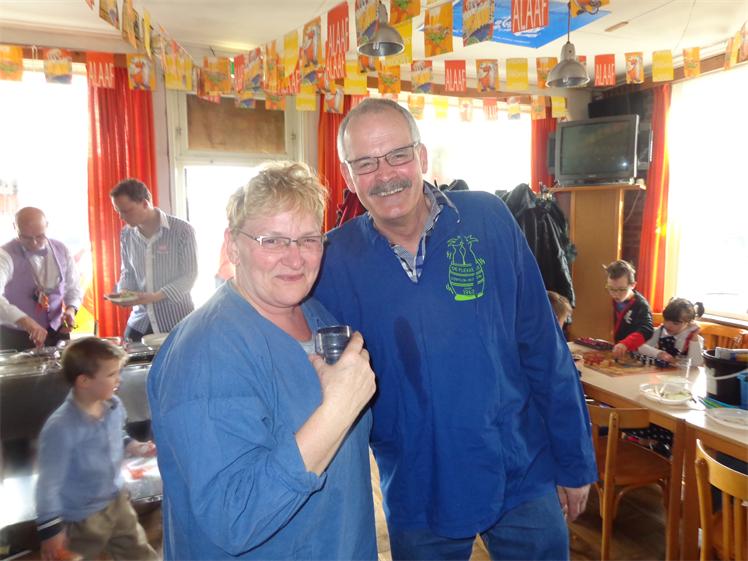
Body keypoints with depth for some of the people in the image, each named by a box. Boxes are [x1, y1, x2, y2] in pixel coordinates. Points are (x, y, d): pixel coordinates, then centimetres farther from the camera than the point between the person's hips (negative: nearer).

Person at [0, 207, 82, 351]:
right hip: (16, 337, -3)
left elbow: (73, 287, 7)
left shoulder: (61, 250, -2)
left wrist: (71, 309, -12)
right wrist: (25, 321, -44)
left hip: (56, 332, 4)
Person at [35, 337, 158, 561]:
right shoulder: (61, 428, -30)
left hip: (117, 501, 6)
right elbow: (49, 483, -22)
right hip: (82, 518, -6)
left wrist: (131, 446, -6)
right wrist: (50, 530, -16)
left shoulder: (114, 405, -10)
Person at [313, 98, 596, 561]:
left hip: (524, 476, 1)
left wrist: (575, 462, 0)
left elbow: (545, 350, -5)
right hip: (417, 499, 0)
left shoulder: (489, 219, -11)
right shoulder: (333, 261, -11)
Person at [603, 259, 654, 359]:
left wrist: (625, 344, -44)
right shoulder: (617, 301, 5)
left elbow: (646, 330, -31)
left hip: (635, 353, -4)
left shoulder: (641, 304, -15)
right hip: (619, 350, 4)